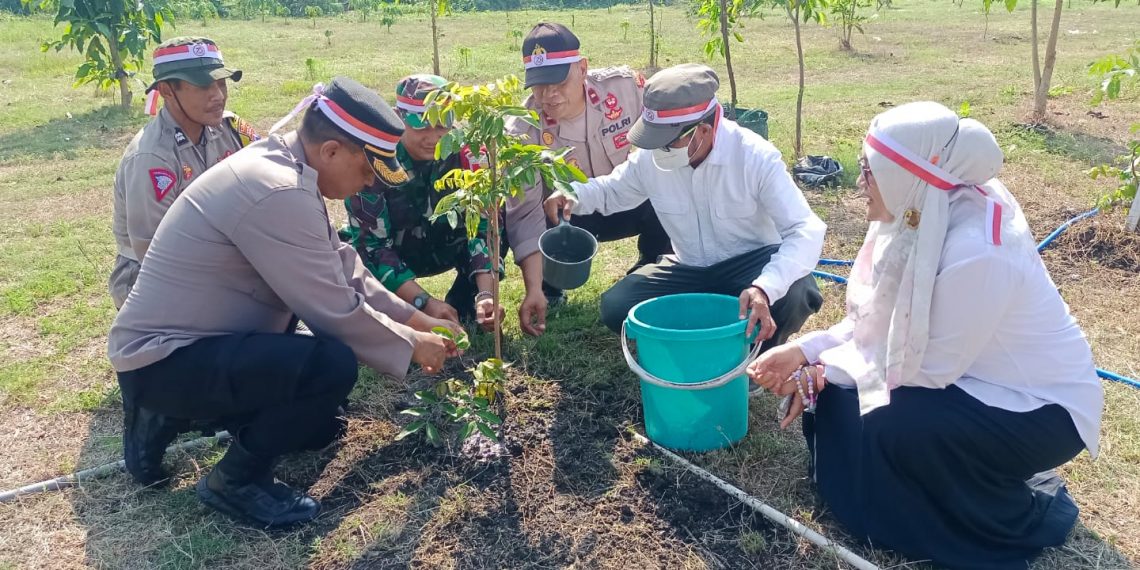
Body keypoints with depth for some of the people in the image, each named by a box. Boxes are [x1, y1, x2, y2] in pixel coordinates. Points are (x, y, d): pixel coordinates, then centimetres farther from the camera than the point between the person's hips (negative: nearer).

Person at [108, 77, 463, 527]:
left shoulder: (283, 167, 3)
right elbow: (336, 311, -25)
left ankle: (170, 414, 19)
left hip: (185, 338, 10)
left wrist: (415, 319, 5)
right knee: (335, 363, -28)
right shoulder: (278, 194, -28)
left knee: (319, 429, 17)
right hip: (163, 360, -10)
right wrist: (411, 346, -9)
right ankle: (234, 480, -4)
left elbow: (344, 269, 7)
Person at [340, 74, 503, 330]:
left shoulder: (464, 155, -21)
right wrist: (425, 302, -42)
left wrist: (484, 293, -39)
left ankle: (463, 310, -6)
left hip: (439, 249, 3)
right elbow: (372, 246, -31)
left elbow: (484, 225, -23)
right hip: (380, 252, -2)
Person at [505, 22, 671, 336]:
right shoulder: (522, 132, -25)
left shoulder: (626, 86, -22)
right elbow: (526, 214, -28)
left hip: (633, 202, 1)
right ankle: (551, 286, 6)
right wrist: (533, 289, -36)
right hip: (568, 217, -1)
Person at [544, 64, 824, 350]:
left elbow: (805, 229, -30)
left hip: (749, 265, -3)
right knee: (616, 307, -17)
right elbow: (612, 189, 10)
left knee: (796, 295, -36)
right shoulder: (650, 158, -12)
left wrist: (765, 288, -48)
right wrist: (573, 194, -16)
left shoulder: (755, 156, -25)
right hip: (690, 270, 3)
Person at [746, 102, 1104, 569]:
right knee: (837, 390, -3)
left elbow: (929, 368, -26)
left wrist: (823, 372, -17)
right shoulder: (921, 219, -7)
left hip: (1039, 405, -8)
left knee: (894, 427, -29)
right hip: (965, 373, 8)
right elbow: (878, 323, 0)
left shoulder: (976, 252, -33)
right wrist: (804, 352, -11)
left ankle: (1022, 519, -1)